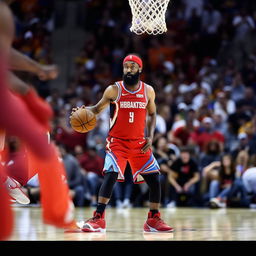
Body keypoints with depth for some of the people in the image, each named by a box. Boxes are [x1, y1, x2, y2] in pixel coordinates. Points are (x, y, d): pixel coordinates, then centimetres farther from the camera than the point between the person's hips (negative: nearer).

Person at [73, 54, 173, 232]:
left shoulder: (148, 91, 2)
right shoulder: (114, 90, -7)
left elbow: (152, 114, 14)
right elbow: (98, 108, 3)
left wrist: (150, 137, 1)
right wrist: (84, 110, -19)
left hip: (139, 143, 4)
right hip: (117, 142, -3)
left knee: (154, 179, 0)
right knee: (110, 176, -23)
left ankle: (153, 220, 14)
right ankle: (98, 219, -21)